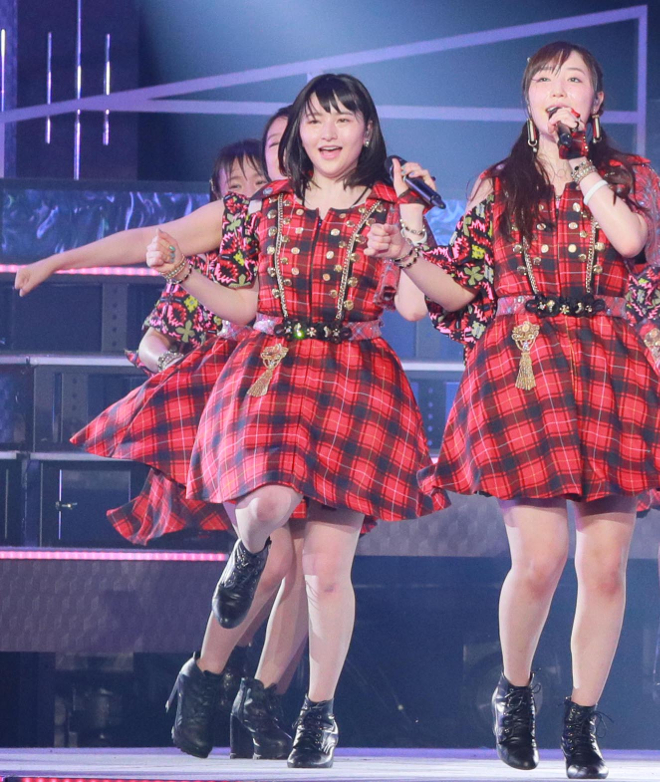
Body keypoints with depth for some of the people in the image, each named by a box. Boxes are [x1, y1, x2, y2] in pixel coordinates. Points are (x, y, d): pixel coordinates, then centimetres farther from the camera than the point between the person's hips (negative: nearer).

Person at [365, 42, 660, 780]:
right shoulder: (497, 186, 14)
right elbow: (463, 288, 12)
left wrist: (577, 159, -3)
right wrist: (409, 253, -5)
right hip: (520, 372, -1)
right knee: (539, 557, -13)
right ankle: (515, 688, 13)